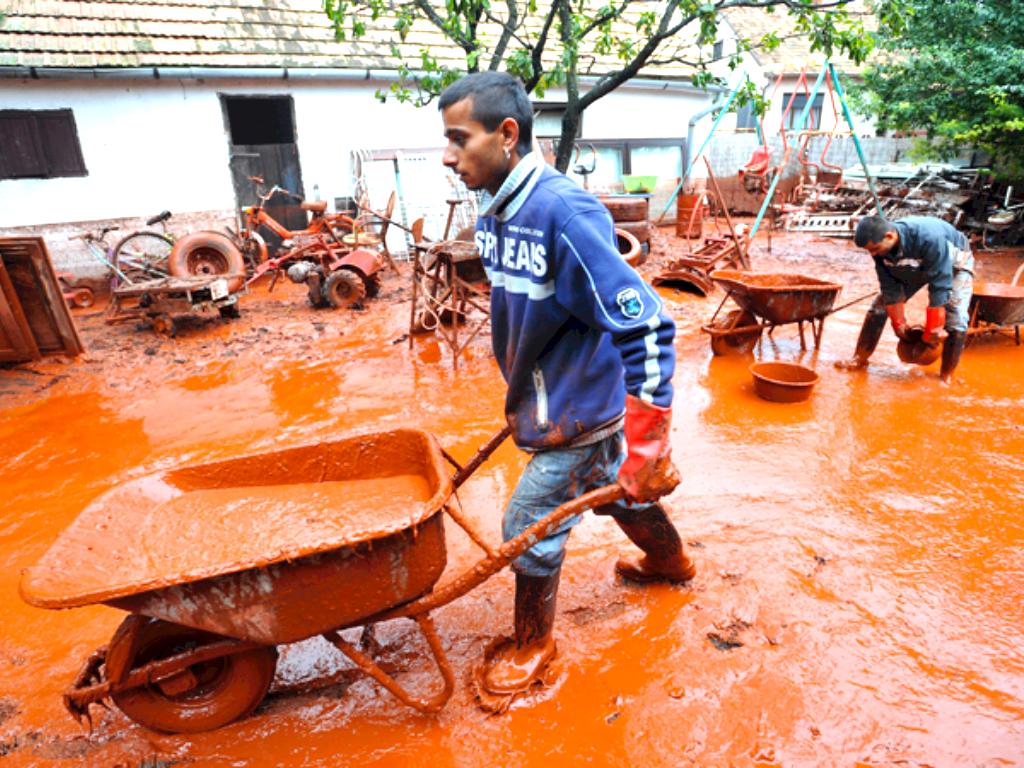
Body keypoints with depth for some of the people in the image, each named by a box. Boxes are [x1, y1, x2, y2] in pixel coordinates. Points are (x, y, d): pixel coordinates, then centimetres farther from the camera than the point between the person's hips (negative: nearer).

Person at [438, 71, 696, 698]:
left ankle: (534, 644, 32)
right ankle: (671, 561, 56)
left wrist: (647, 447, -29)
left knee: (529, 527, 4)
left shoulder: (565, 213, -27)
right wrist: (521, 395, 23)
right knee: (616, 492, 27)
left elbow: (646, 327, -29)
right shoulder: (494, 213, 0)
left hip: (578, 412, -8)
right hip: (549, 403, 8)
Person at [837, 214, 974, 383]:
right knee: (879, 306, -3)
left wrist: (932, 331, -32)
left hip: (953, 263, -5)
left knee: (955, 321, -18)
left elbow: (939, 287, -37)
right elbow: (890, 288, -15)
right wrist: (899, 324, -10)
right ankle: (860, 358, 9)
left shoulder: (929, 238, -43)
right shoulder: (880, 246, -25)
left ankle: (946, 376, -1)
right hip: (915, 266, 5)